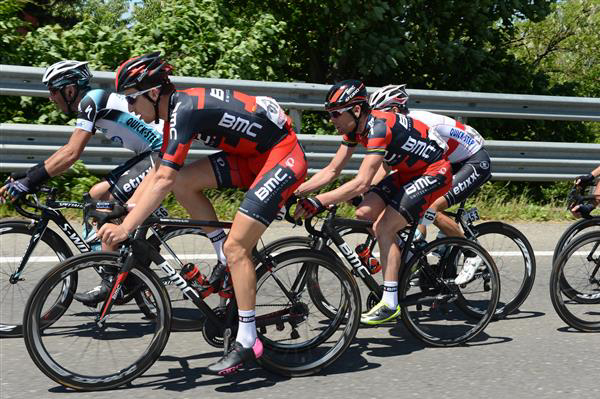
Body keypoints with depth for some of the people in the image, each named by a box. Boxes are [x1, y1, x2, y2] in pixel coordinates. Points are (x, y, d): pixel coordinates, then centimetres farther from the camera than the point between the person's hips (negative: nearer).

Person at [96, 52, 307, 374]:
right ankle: (232, 266, 7)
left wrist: (125, 228, -29)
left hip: (283, 157, -9)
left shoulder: (185, 109, -23)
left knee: (236, 246, -14)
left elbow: (163, 180, -30)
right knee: (184, 182, -3)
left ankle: (247, 341, -6)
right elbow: (159, 172, 12)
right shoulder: (177, 108, 6)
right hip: (253, 157, 9)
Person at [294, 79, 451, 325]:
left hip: (434, 173, -9)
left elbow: (362, 183, -39)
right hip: (408, 172, 9)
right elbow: (331, 171, 1)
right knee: (364, 214, -6)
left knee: (383, 228, -18)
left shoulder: (379, 127, -30)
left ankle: (390, 304, -11)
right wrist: (294, 192, -10)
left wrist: (318, 202, -41)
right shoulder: (355, 128, -3)